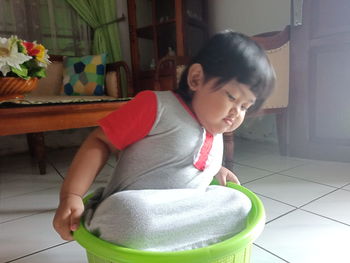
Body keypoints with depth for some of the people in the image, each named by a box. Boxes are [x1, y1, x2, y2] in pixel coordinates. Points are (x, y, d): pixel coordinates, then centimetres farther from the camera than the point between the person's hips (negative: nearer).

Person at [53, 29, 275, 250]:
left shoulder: (215, 136, 11)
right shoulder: (157, 106, -13)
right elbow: (100, 142, -13)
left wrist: (215, 171, 13)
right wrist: (71, 196, -20)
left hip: (181, 224, 7)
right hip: (126, 216, -6)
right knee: (130, 210, -39)